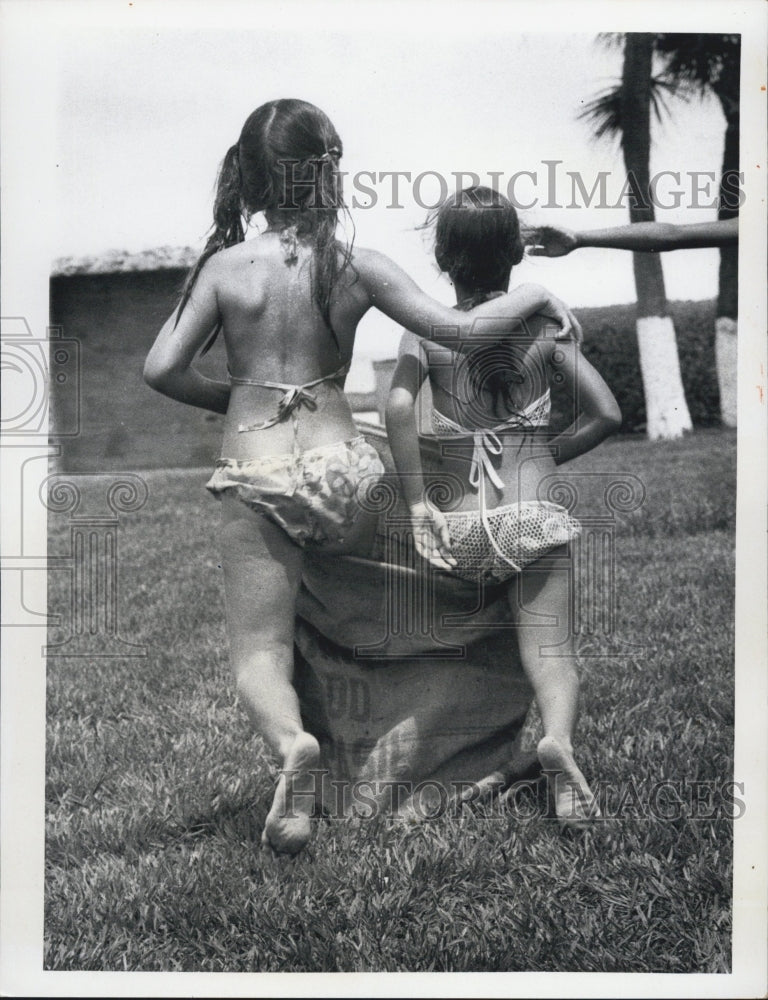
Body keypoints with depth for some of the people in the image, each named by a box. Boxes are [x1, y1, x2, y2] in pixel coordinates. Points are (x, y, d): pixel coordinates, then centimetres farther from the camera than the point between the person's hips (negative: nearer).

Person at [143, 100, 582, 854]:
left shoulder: (225, 266, -1)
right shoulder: (357, 267, -2)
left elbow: (162, 369, -4)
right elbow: (457, 328, -8)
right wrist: (537, 295, 8)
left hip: (254, 474, 0)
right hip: (341, 468, 1)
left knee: (258, 652, 6)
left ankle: (290, 741, -26)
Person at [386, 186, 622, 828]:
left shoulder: (425, 331, 1)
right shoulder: (544, 327, 4)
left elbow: (399, 407, -17)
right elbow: (608, 415, 1)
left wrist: (417, 502, -11)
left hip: (459, 522, 1)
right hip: (534, 515, -1)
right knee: (551, 649, -3)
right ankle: (559, 734, -31)